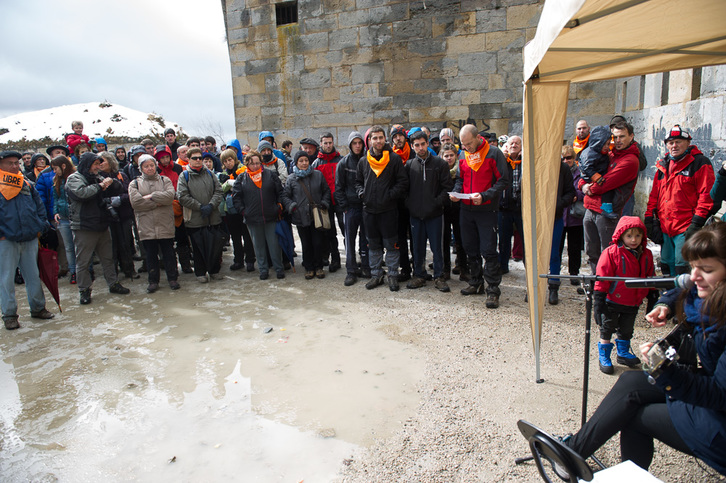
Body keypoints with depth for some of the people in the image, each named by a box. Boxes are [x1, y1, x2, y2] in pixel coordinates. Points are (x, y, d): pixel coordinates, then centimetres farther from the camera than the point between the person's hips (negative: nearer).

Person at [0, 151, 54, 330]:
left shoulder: (27, 184, 11)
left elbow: (39, 205, 16)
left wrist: (41, 226, 6)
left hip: (29, 239, 4)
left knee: (33, 275, 12)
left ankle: (38, 308, 25)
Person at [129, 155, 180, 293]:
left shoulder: (165, 180, 9)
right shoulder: (135, 184, 8)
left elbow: (170, 195, -10)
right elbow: (135, 202, -9)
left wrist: (151, 196, -12)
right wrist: (157, 203, -11)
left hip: (165, 224, 0)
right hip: (146, 226, 1)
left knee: (169, 253, 5)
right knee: (151, 254, 8)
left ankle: (172, 278, 17)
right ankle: (153, 281, 19)